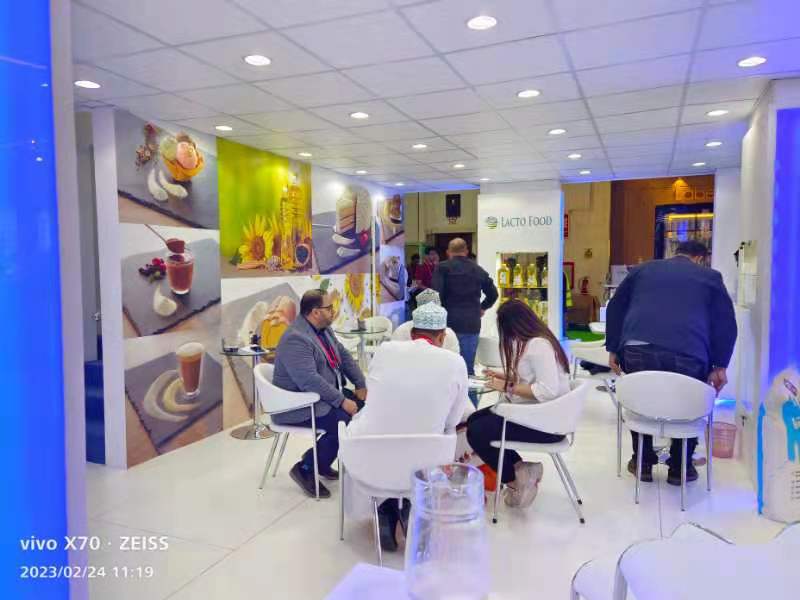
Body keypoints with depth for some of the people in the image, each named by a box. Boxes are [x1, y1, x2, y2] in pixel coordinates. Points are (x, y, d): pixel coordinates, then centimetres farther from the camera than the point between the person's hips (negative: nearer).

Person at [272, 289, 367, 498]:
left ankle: (319, 458, 12)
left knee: (361, 406, -2)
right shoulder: (296, 339, -23)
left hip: (326, 394, 10)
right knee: (344, 421, -25)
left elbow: (344, 356, 14)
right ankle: (305, 469, -5)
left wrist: (360, 385, 4)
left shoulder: (323, 329, 8)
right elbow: (310, 380, -30)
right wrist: (342, 401, -28)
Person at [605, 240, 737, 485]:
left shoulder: (643, 269, 26)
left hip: (638, 351, 1)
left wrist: (613, 349, 25)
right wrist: (719, 367, 17)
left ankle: (643, 462, 31)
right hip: (687, 356, -1)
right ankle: (679, 467, 29)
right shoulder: (711, 277, 22)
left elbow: (615, 307, 23)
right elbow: (726, 323, 16)